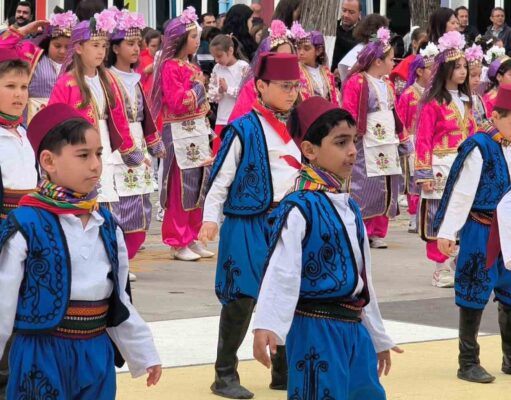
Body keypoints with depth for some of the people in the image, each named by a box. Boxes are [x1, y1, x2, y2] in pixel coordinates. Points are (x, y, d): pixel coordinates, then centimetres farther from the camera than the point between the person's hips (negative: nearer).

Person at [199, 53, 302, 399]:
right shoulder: (244, 130, -7)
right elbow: (221, 179, -7)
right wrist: (211, 219, -14)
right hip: (248, 224, -6)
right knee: (242, 298, -5)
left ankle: (285, 372, 21)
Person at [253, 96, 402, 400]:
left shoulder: (350, 208, 14)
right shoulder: (299, 208, -13)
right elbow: (281, 271, -24)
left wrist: (379, 337, 26)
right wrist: (266, 326, -39)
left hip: (354, 328, 9)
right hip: (316, 330, -9)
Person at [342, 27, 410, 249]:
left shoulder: (387, 84, 16)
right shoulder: (357, 82, -9)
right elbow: (348, 114, -12)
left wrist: (404, 141, 22)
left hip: (388, 145, 8)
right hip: (367, 146, -8)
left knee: (387, 191, 7)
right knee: (365, 190, -9)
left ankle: (378, 233, 14)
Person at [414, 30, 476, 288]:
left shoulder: (465, 101, 13)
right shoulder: (433, 103, -8)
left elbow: (472, 135, 16)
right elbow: (423, 140, -10)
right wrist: (424, 173, -14)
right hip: (441, 168, -6)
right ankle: (442, 269, 6)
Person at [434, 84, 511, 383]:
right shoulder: (480, 148, -16)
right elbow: (462, 194, -16)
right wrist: (447, 232, -16)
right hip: (481, 234, -6)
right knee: (475, 295, 1)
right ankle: (468, 363, 10)